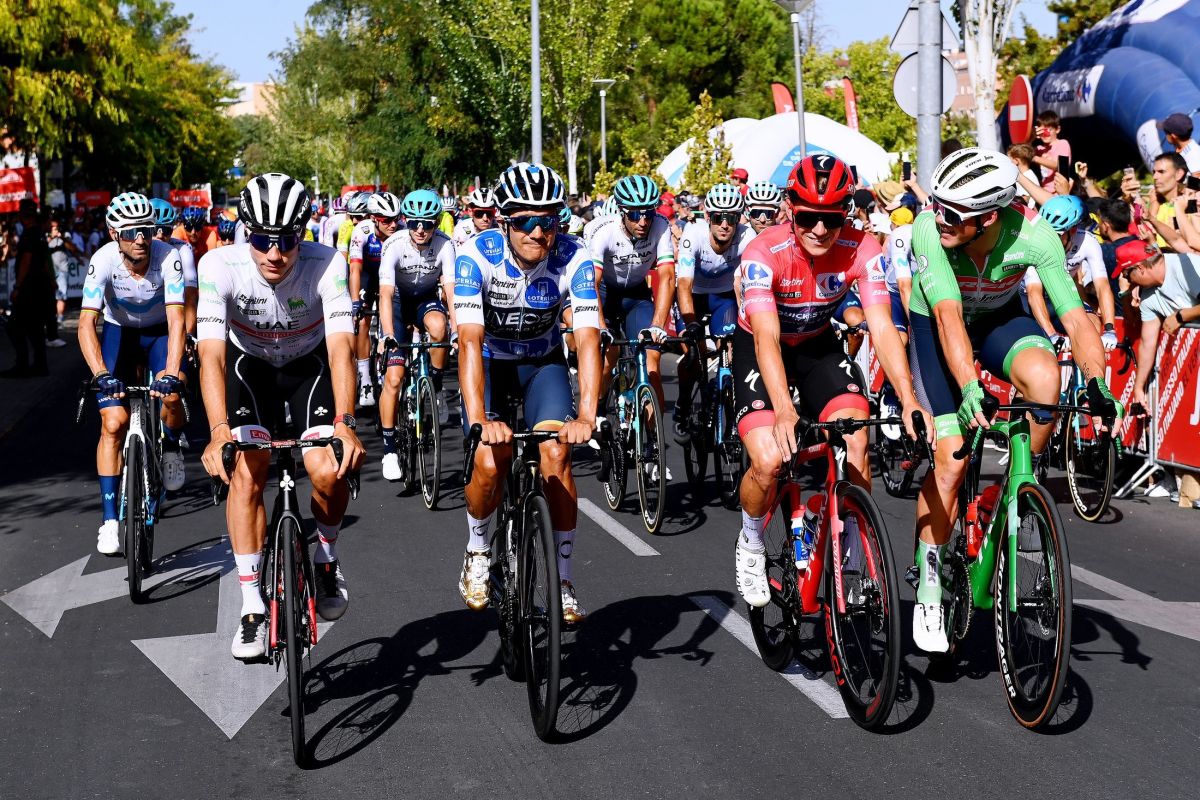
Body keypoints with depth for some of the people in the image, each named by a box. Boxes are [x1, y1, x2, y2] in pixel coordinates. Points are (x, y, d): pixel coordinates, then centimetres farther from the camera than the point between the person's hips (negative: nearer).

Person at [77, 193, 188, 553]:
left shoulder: (168, 258, -29)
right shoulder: (103, 261, -27)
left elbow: (176, 320, -35)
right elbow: (86, 323, -32)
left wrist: (171, 374, -48)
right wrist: (101, 374, -47)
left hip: (159, 332, 0)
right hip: (118, 332, 0)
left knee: (171, 395, -27)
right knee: (114, 423, -12)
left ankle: (171, 446, 10)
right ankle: (110, 520, -6)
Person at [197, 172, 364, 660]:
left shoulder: (326, 264, -31)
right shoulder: (220, 266, -29)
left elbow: (341, 348, -38)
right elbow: (211, 352, -36)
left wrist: (345, 426, -52)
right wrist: (219, 432, -50)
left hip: (311, 362, 0)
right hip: (251, 363, 1)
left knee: (329, 473, -19)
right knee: (246, 471, -16)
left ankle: (326, 556, 13)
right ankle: (252, 608, -7)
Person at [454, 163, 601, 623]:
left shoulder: (574, 260, -25)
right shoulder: (477, 256, -28)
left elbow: (587, 338, -32)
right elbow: (470, 340, -36)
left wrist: (586, 416, -46)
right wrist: (479, 419, -49)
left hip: (542, 360, 1)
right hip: (489, 359, -1)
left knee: (556, 455, -19)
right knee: (490, 462, -20)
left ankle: (563, 582, -5)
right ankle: (477, 552, 11)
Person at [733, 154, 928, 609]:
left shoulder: (862, 250, -23)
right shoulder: (764, 253, -31)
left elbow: (882, 327, -30)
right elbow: (766, 337, -41)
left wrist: (909, 400, -44)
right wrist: (784, 412, -55)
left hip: (819, 345, 3)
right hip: (759, 349, -2)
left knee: (856, 444, -19)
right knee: (769, 461, -21)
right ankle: (750, 544, 11)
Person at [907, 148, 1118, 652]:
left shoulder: (1034, 235, -31)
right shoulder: (929, 230, -34)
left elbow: (1075, 318, -35)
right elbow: (949, 316, -42)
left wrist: (1098, 384, -50)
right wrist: (970, 389, -55)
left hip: (999, 318, 1)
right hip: (935, 326, -1)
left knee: (1044, 377, -33)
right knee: (950, 459, -11)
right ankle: (928, 585, 6)